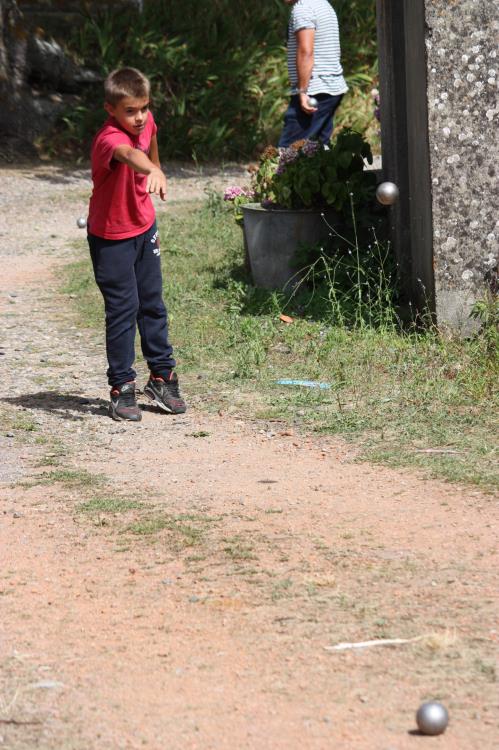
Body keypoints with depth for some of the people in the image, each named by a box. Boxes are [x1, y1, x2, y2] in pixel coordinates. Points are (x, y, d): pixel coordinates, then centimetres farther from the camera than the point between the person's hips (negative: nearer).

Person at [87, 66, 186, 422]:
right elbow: (128, 155, -55)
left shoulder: (146, 122, -8)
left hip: (144, 228, 7)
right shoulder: (109, 138, -31)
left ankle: (162, 376, 27)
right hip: (111, 237, -7)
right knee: (123, 308, -3)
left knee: (152, 304, 14)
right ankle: (122, 388, 7)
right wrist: (151, 171, -75)